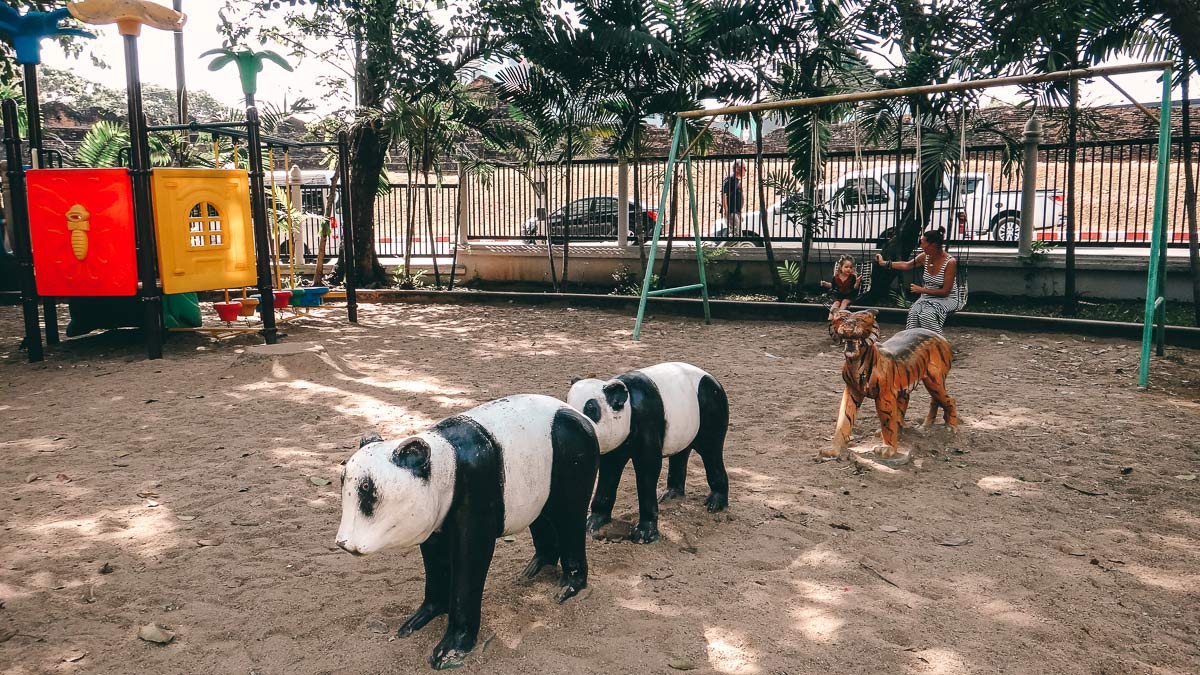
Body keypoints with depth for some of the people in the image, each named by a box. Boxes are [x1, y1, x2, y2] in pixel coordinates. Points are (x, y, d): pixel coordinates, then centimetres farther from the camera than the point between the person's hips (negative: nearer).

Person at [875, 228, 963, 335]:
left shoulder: (950, 262, -18)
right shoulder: (924, 257, 0)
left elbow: (945, 292, -17)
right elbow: (906, 265, 17)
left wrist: (922, 290, -16)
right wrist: (884, 263, 19)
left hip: (947, 299, -5)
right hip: (927, 298, 5)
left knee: (926, 315, -33)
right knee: (913, 312, -27)